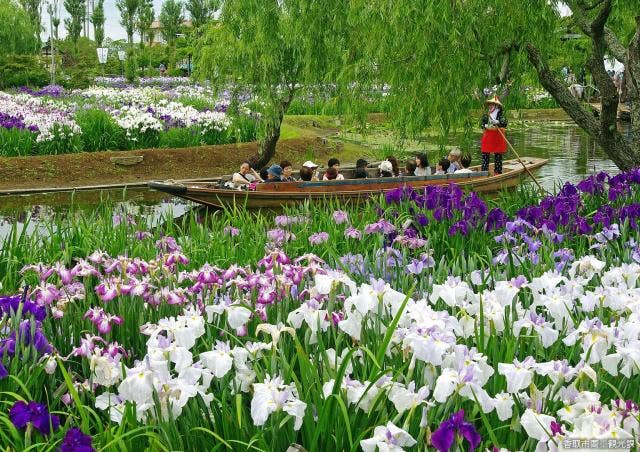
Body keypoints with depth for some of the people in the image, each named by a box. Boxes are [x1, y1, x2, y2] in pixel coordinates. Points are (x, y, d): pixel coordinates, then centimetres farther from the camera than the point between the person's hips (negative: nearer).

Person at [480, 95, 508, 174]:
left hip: (498, 137, -3)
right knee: (485, 155, 0)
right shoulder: (486, 115, 8)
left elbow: (504, 123, -17)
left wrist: (497, 122, -35)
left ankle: (498, 171, 12)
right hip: (487, 137, 3)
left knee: (498, 155, 4)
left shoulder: (500, 114, -3)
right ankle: (484, 171, 4)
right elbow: (482, 124, 6)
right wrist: (485, 126, -16)